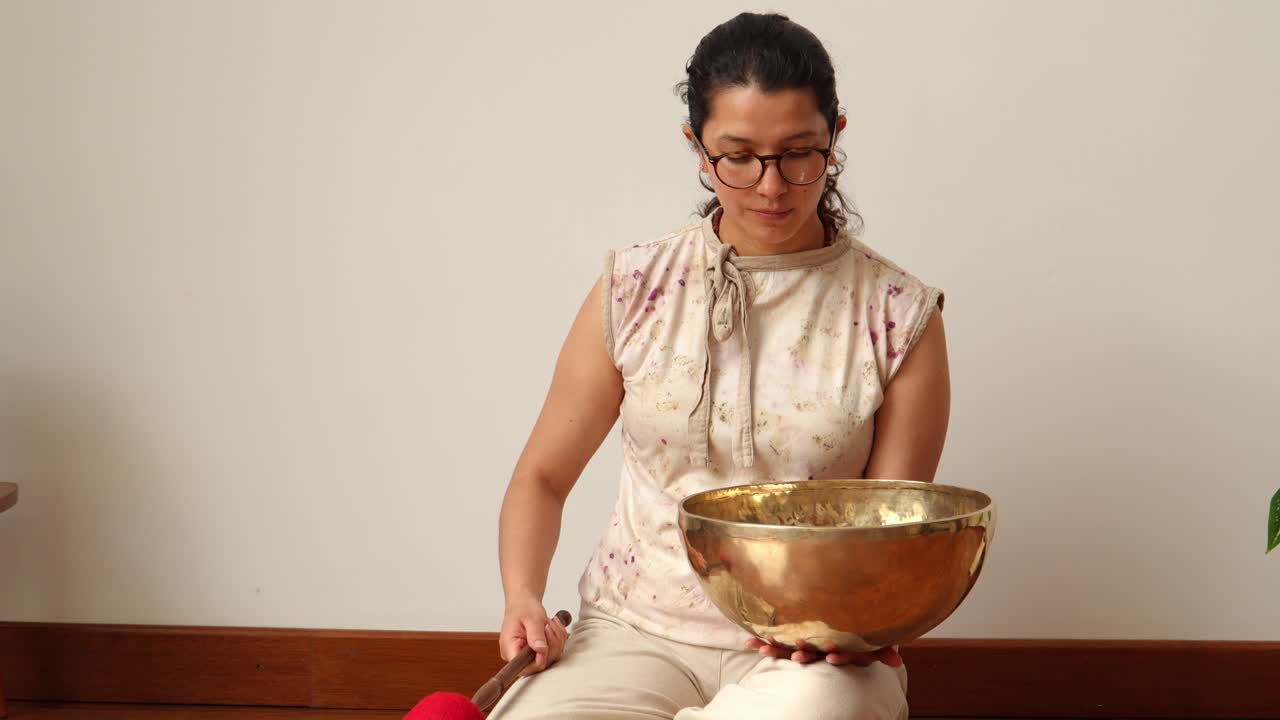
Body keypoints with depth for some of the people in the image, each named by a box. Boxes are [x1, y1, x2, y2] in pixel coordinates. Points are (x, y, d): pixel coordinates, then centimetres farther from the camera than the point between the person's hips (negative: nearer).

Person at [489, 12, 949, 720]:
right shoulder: (635, 289, 4)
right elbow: (543, 476, 11)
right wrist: (522, 597, -9)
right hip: (638, 629, 1)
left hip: (810, 652, -1)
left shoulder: (898, 315, 0)